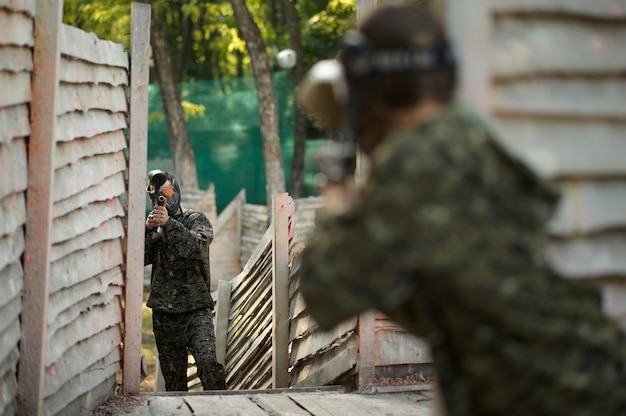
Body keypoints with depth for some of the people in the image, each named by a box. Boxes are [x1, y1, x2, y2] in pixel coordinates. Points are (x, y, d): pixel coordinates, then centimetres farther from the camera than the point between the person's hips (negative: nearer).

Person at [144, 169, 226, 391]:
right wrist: (147, 230, -15)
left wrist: (168, 223, -28)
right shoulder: (153, 226, 14)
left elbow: (198, 246, -18)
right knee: (172, 375, 6)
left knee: (207, 362, -23)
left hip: (196, 310, -4)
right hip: (163, 314, 4)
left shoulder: (197, 220, 3)